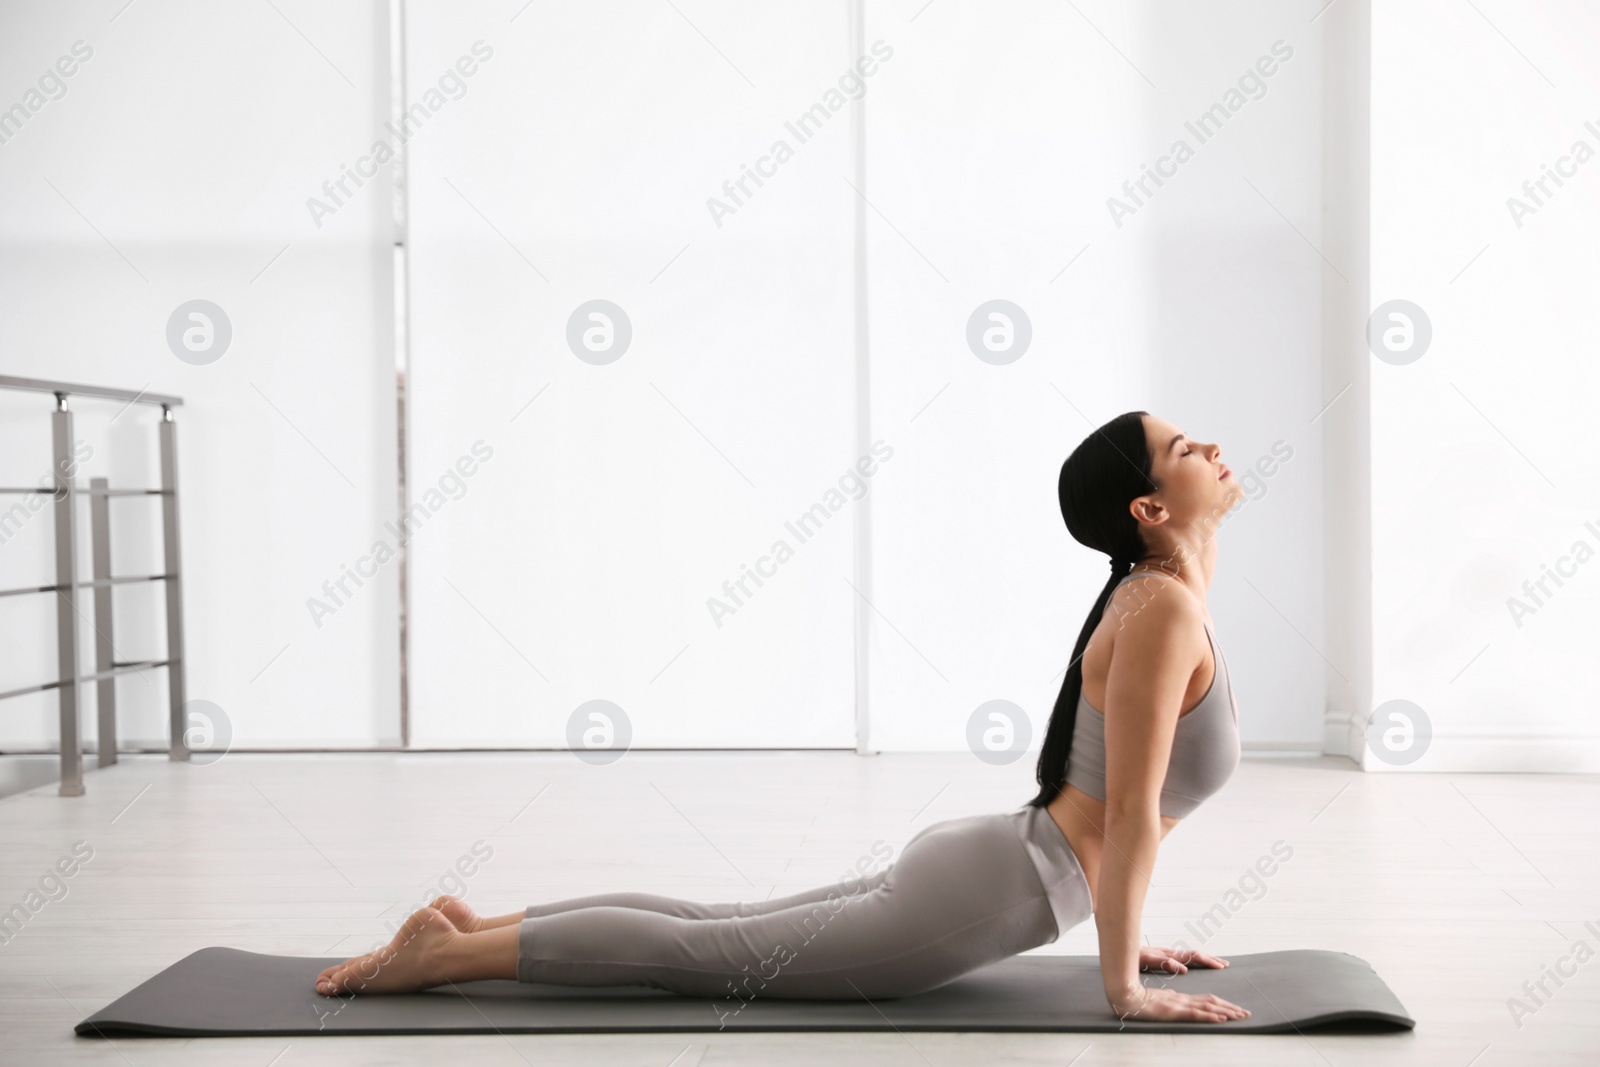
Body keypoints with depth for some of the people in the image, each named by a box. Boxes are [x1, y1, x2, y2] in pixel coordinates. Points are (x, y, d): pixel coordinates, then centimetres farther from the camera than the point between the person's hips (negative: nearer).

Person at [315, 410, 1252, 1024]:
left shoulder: (1159, 601, 13)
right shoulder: (1166, 610, -19)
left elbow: (1122, 806, 21)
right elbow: (1130, 812, -21)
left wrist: (1123, 931, 20)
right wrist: (1123, 983, -16)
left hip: (972, 866, 9)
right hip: (985, 897, -9)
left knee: (720, 928, 14)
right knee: (710, 956, -3)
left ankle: (479, 927, 17)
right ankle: (447, 952, 3)